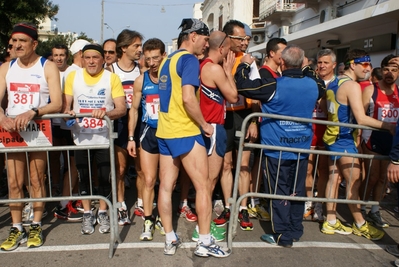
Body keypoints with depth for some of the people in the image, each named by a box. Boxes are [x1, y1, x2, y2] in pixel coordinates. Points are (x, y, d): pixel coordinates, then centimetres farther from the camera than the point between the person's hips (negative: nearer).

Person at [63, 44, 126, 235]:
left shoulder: (112, 78, -4)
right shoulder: (73, 76, 2)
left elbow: (122, 109, -11)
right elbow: (65, 105, 4)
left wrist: (106, 112, -31)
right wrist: (67, 112, -19)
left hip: (104, 138, -1)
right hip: (81, 137, 2)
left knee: (104, 177, 6)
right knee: (83, 177, 10)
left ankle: (103, 213, 27)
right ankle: (87, 214, 28)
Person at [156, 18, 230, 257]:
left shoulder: (168, 60, 17)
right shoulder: (189, 59, -10)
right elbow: (188, 98, -22)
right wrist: (204, 124, -11)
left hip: (164, 131, 9)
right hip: (185, 132, -9)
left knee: (166, 186, 8)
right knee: (204, 186, 1)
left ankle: (170, 240, 17)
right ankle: (205, 243, 8)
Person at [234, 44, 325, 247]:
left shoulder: (274, 86, -15)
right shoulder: (313, 85, 0)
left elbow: (242, 86, -13)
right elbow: (321, 87, 26)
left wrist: (244, 65, 2)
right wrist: (307, 69, 30)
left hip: (277, 148, -5)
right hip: (302, 147, 5)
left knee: (279, 192, 4)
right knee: (297, 191, 14)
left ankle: (283, 236, 12)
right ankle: (295, 231, 27)